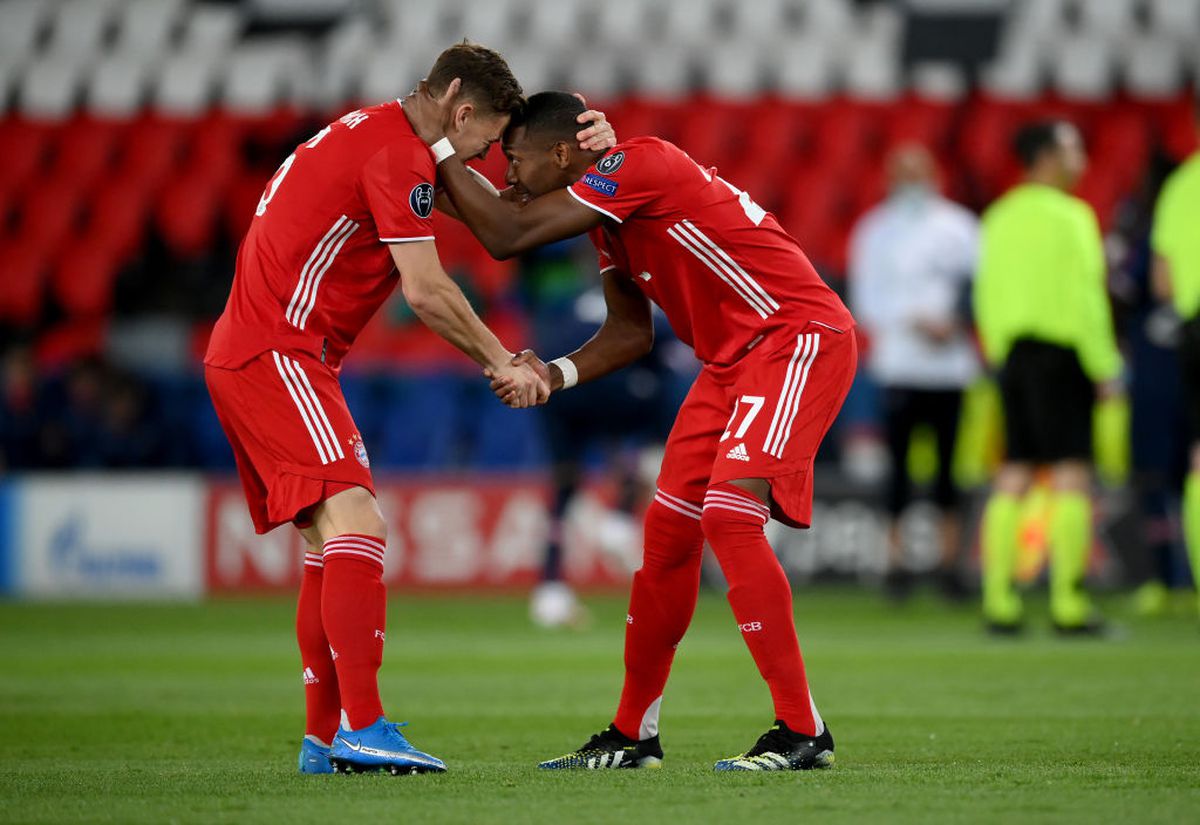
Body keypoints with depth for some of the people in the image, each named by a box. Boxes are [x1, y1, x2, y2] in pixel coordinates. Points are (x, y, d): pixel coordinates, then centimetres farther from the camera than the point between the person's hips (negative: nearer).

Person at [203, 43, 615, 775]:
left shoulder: (378, 134, 18)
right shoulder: (399, 155, -13)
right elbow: (426, 291, -15)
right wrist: (502, 363, -4)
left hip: (244, 354, 11)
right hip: (278, 352, -11)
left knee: (336, 542, 11)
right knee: (357, 523, -19)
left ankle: (325, 739, 11)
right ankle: (362, 727, -27)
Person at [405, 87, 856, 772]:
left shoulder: (639, 164, -20)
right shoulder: (609, 211, 10)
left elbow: (507, 236, -24)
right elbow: (631, 332, 17)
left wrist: (439, 145, -14)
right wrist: (555, 374, 0)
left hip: (801, 339, -10)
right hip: (732, 358, 10)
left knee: (730, 513, -22)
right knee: (669, 527, 10)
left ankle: (803, 732, -17)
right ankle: (633, 736, 21)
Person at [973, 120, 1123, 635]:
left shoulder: (1000, 217, 13)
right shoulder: (1068, 216, -9)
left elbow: (986, 296, 14)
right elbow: (1084, 294, -14)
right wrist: (1105, 367, -11)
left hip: (1012, 354, 7)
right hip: (1060, 353, -7)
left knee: (1014, 475, 9)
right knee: (1071, 475, -6)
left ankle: (998, 598, 6)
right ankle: (1068, 602, -11)